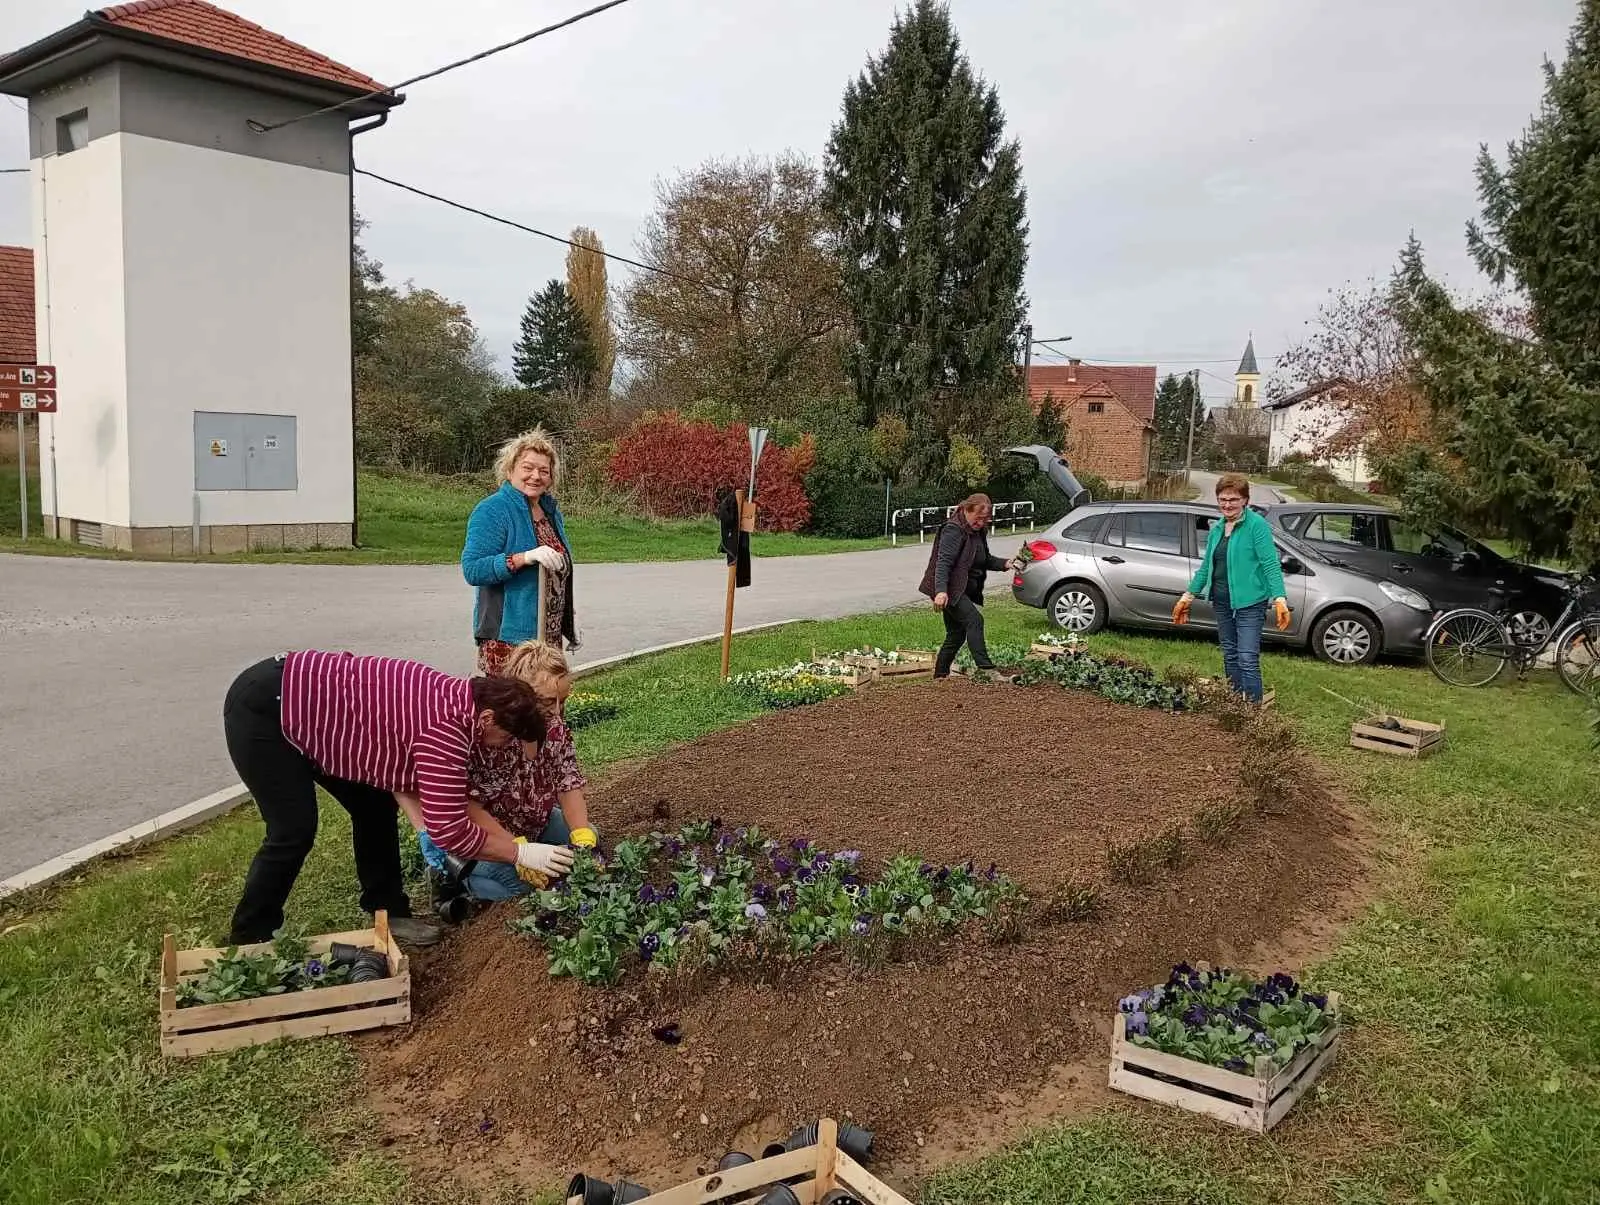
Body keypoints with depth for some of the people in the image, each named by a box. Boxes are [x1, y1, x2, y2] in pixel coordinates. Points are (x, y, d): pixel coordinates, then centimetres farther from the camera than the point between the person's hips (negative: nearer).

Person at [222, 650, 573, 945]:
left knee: (375, 805, 10)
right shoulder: (445, 728, -28)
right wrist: (522, 853, -16)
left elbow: (451, 799, 9)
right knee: (294, 832, -10)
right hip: (262, 707, -10)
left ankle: (389, 913, 21)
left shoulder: (456, 699, 0)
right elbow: (449, 829, -25)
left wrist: (513, 843, 4)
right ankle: (249, 940, 10)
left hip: (299, 702, 10)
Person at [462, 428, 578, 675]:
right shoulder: (492, 511, -11)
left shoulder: (550, 510, 13)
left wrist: (570, 615, 23)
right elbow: (472, 569, -20)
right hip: (507, 638, -7)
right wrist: (525, 558, -29)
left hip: (550, 636, 7)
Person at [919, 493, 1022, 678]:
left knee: (956, 635, 11)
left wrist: (1004, 564, 5)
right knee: (974, 620, -22)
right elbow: (943, 562, -25)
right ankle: (985, 668, -26)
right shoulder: (954, 530, -16)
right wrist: (941, 591, -36)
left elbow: (985, 560, 24)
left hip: (963, 590, 10)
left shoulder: (979, 531, 14)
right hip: (949, 589, -10)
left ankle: (940, 675, 20)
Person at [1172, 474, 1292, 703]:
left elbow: (1271, 564, -15)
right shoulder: (1217, 529, 12)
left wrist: (1279, 599, -23)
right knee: (1230, 657, 14)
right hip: (1222, 602, 7)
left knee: (1247, 660, -12)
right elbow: (1206, 565, 21)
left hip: (1249, 603, -7)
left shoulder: (1257, 525, -9)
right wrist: (1188, 596, 22)